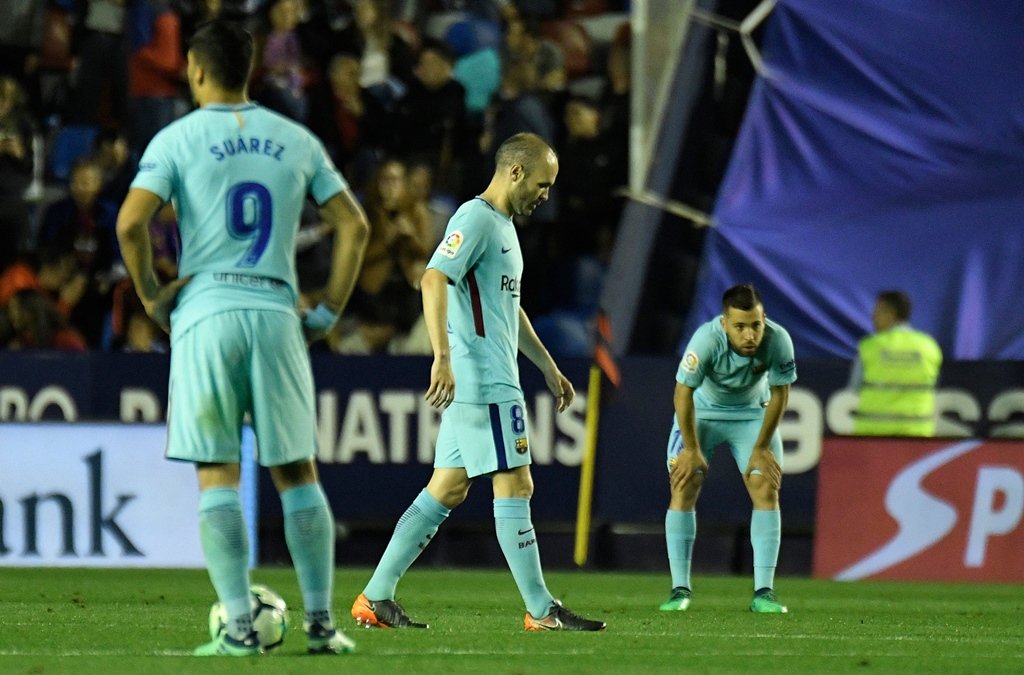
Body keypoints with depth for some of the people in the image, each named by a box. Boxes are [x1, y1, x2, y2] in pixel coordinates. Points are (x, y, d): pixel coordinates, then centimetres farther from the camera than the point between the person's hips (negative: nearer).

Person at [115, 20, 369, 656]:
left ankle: (240, 627, -6)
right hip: (277, 313, 2)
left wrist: (151, 295, 2)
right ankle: (322, 622, 7)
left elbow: (131, 222, -12)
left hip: (206, 314, -2)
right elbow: (354, 224, 9)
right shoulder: (295, 140, 10)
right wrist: (330, 310, 14)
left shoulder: (177, 139, 0)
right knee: (297, 472, 9)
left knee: (217, 476, 0)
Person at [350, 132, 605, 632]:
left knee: (448, 489, 8)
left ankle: (376, 598, 8)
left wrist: (548, 366, 32)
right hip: (484, 383, -10)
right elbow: (433, 279, -24)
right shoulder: (476, 219, -12)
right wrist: (443, 358, -32)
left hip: (493, 379, 10)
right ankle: (541, 612, -2)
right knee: (515, 486, -6)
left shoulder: (503, 225, 20)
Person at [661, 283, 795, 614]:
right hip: (702, 410, -2)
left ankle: (763, 591, -8)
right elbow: (683, 394, -23)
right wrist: (692, 449, -15)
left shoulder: (778, 341, -30)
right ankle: (680, 589, -6)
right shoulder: (706, 340, -36)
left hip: (752, 413, 2)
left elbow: (779, 394, -13)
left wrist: (761, 448, -8)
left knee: (766, 489, -11)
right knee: (683, 487, -12)